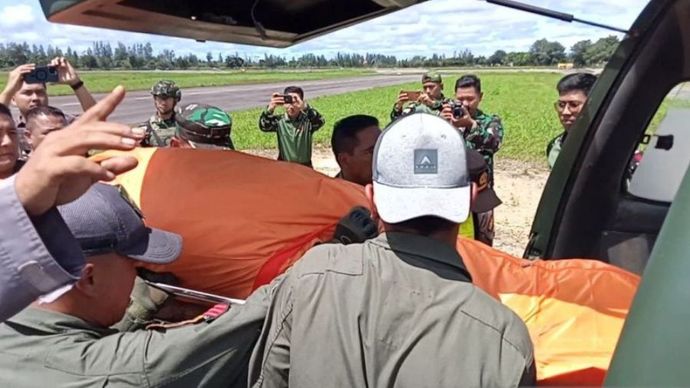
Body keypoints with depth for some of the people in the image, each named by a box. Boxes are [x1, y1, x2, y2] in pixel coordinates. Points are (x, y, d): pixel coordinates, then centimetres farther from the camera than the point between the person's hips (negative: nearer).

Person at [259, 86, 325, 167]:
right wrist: (270, 108, -37)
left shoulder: (307, 119, -9)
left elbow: (320, 122, -29)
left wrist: (305, 106, -45)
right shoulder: (279, 120, -4)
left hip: (304, 166, -1)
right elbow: (263, 127, -19)